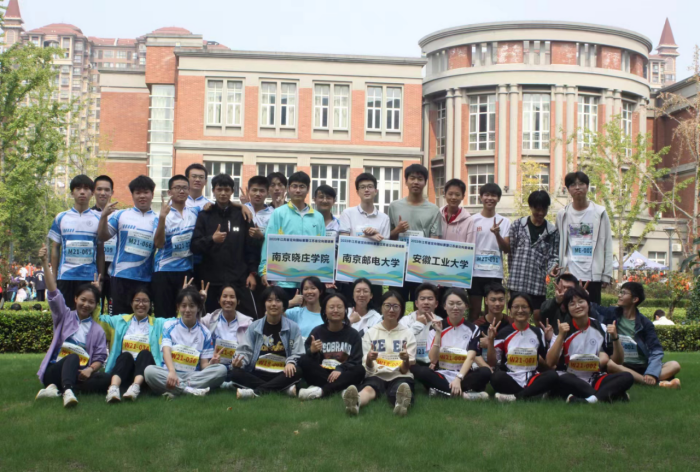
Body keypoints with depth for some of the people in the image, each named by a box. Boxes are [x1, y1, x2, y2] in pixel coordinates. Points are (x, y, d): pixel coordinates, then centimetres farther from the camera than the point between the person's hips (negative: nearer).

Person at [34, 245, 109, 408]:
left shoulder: (97, 330, 12)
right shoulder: (65, 316, 9)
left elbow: (100, 357, 5)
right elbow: (53, 293, -5)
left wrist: (90, 369, -18)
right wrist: (45, 263, -14)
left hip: (78, 374, 2)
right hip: (54, 370, -2)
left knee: (106, 379, -27)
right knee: (72, 358, -35)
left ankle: (57, 389, -34)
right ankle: (67, 391, -61)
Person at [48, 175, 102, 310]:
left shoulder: (98, 219, 5)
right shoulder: (61, 218, 8)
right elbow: (55, 249, 11)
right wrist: (53, 278, 6)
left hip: (89, 277, -1)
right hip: (65, 276, 1)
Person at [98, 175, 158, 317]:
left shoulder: (157, 219, 6)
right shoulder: (120, 215, 6)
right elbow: (103, 237, 3)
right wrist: (104, 217, -12)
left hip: (145, 278, 0)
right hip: (121, 276, 0)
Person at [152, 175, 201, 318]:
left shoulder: (195, 212, 7)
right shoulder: (163, 214, -3)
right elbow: (159, 243, -15)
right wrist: (162, 218, -26)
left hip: (187, 270, 3)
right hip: (164, 270, -3)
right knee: (163, 314, -2)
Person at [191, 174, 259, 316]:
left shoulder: (242, 215, 7)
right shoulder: (204, 216, 6)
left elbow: (251, 245, 6)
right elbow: (195, 246, -1)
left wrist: (252, 272, -1)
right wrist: (211, 239, -19)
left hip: (239, 279, 0)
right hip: (211, 279, 1)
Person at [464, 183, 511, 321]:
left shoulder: (504, 222, 5)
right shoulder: (473, 220, 3)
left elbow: (506, 249, -1)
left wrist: (497, 234, -18)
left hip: (495, 273, 1)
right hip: (475, 271, -1)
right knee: (474, 310, 3)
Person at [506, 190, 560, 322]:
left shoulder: (552, 231, 7)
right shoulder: (518, 225, 5)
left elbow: (553, 255, 6)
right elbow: (509, 249, 6)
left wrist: (553, 267, -15)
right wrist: (513, 272, 2)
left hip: (538, 282, 1)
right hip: (517, 280, 0)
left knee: (539, 315, 4)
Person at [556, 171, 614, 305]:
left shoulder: (600, 213, 3)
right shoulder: (563, 215, 6)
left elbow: (607, 245, 3)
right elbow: (559, 246, 7)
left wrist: (607, 275, -1)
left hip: (593, 275, -1)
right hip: (570, 274, 1)